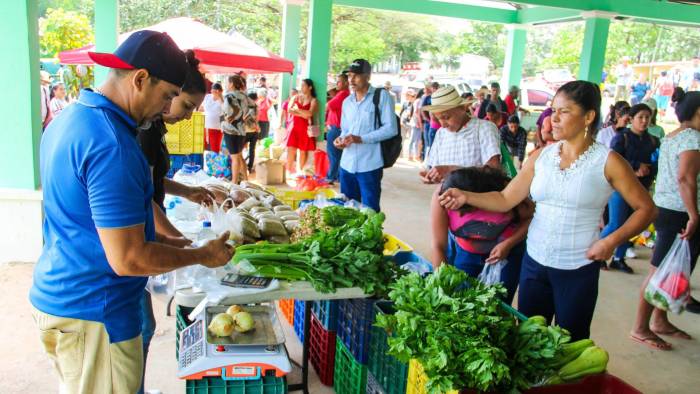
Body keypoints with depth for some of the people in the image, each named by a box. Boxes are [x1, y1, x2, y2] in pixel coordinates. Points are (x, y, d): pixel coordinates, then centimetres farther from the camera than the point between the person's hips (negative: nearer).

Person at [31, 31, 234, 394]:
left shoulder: (69, 118, 5)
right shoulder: (112, 145, -26)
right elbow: (127, 259, -25)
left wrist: (160, 239, 13)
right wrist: (202, 256, -11)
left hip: (55, 295, 10)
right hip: (92, 313, -10)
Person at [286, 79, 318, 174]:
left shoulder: (313, 100, -1)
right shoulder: (296, 97, 10)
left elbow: (309, 113, -16)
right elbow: (289, 110, -1)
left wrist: (297, 110, -6)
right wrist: (303, 114, -10)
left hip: (306, 128, -3)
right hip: (294, 126, 3)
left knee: (303, 150, 3)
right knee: (291, 148, -4)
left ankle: (301, 171, 15)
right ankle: (289, 170, 5)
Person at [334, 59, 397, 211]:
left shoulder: (382, 96, -4)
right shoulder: (347, 101, 16)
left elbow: (391, 128, -11)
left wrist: (361, 139, -18)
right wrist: (341, 138, -2)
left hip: (369, 165, -6)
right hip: (347, 165, 6)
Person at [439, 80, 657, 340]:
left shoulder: (607, 162, -9)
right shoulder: (541, 156, 1)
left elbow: (646, 208, -2)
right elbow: (505, 200, -1)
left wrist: (613, 240, -15)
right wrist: (467, 197, -16)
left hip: (578, 270, -3)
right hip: (534, 263, 4)